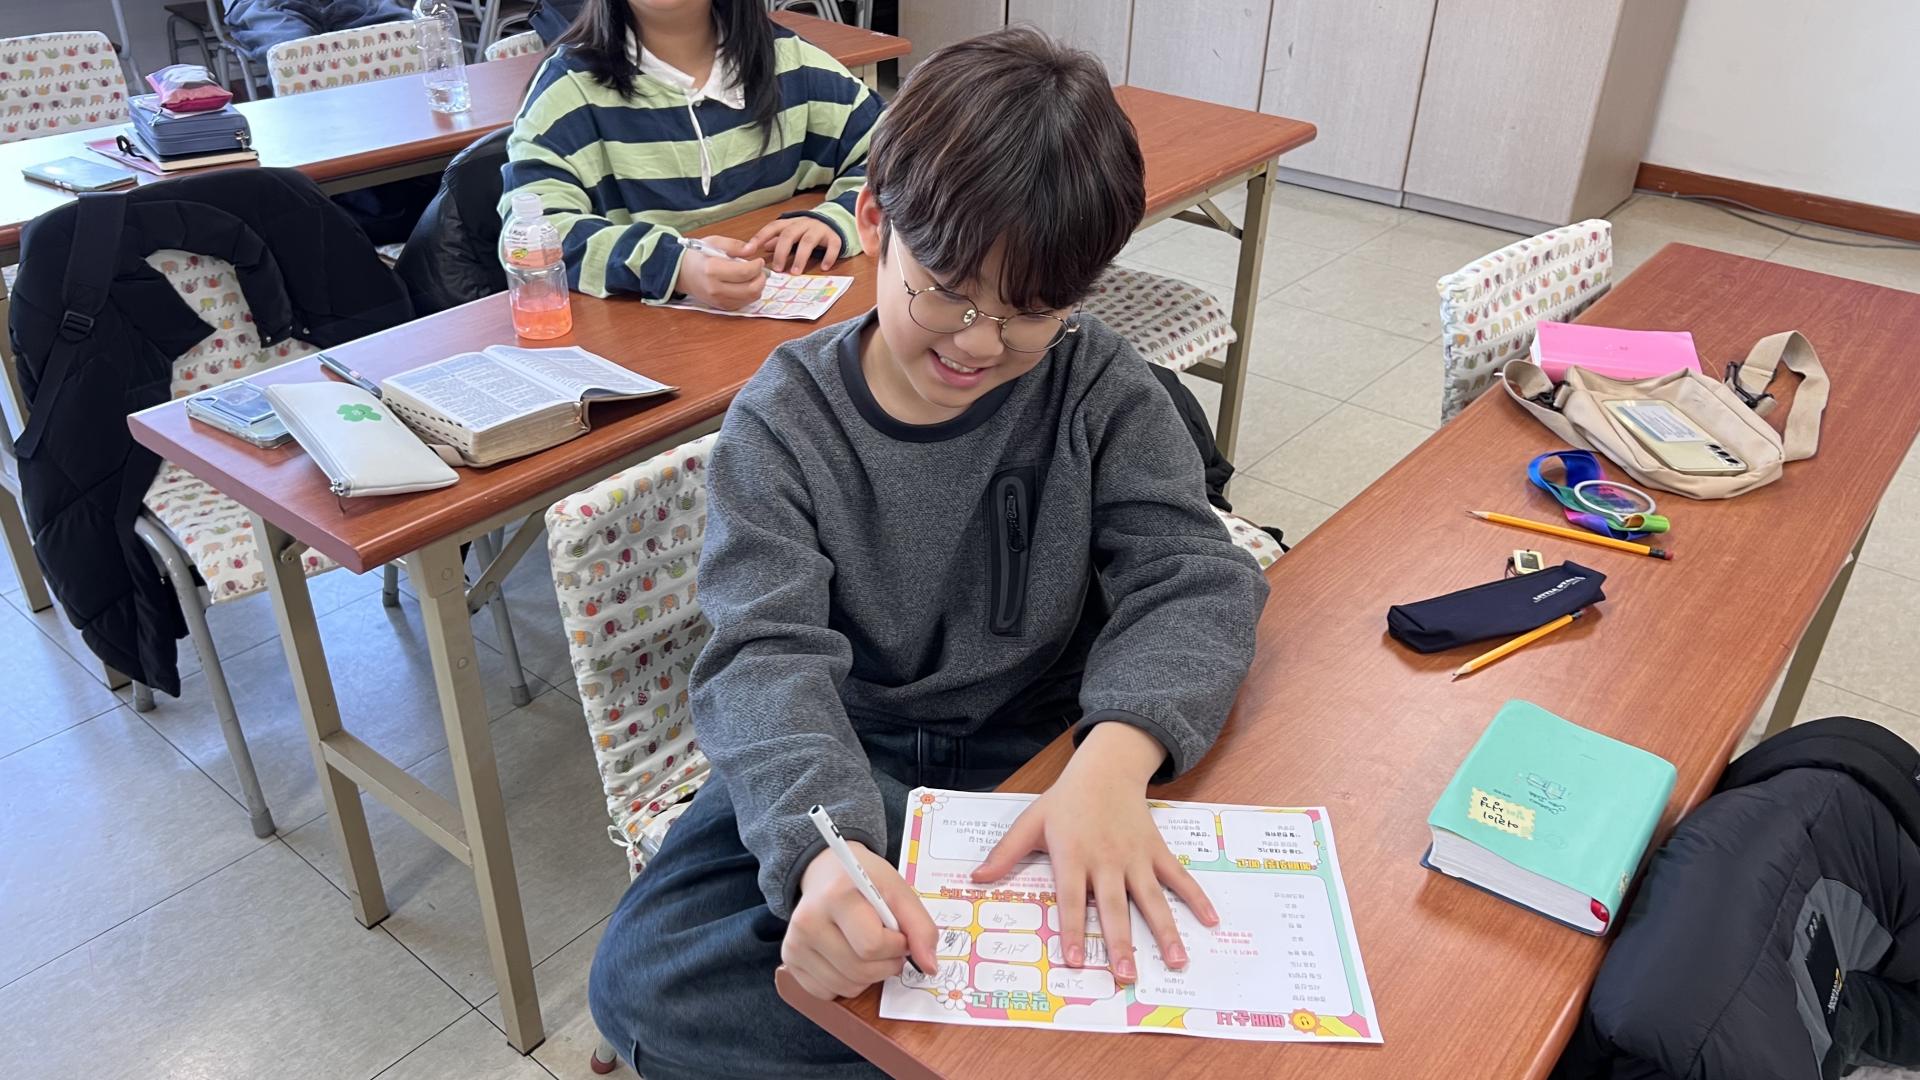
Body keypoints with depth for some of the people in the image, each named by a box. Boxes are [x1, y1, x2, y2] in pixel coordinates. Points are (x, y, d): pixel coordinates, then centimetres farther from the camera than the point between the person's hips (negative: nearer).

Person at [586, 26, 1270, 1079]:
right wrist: (825, 844, -42)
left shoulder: (1097, 386, -7)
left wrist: (1114, 756, -37)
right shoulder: (785, 419, -11)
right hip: (848, 766, 1)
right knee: (642, 982, -19)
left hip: (1045, 752, 0)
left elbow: (1190, 576, -14)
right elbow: (769, 652, -21)